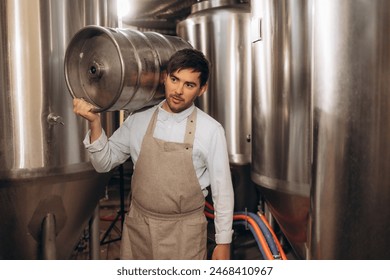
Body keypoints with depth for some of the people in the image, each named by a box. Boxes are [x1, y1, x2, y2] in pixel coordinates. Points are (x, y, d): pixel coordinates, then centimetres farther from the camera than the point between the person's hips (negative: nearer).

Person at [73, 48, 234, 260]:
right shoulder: (138, 119, -4)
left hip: (184, 233, -3)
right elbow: (104, 162, 3)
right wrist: (94, 123, -13)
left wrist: (223, 242, -2)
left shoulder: (210, 130, -12)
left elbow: (222, 189, -6)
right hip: (138, 227, 3)